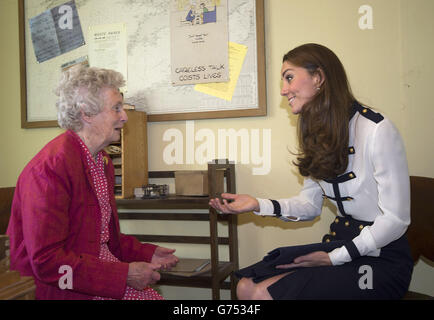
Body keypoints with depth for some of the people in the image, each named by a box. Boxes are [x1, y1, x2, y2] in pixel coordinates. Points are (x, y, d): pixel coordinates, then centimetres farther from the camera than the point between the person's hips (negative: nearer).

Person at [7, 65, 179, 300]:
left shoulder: (102, 161, 11)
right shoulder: (50, 167, -20)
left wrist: (147, 253, 6)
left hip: (101, 273, 8)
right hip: (62, 289, -8)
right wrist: (125, 274, -20)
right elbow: (46, 262, -22)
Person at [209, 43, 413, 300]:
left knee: (266, 293, -19)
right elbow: (311, 205, 9)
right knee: (247, 287, -9)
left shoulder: (377, 130, -17)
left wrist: (333, 258, -15)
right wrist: (259, 205, -5)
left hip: (381, 257, -6)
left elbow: (395, 219, -17)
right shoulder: (318, 135, 9)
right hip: (339, 243, 7)